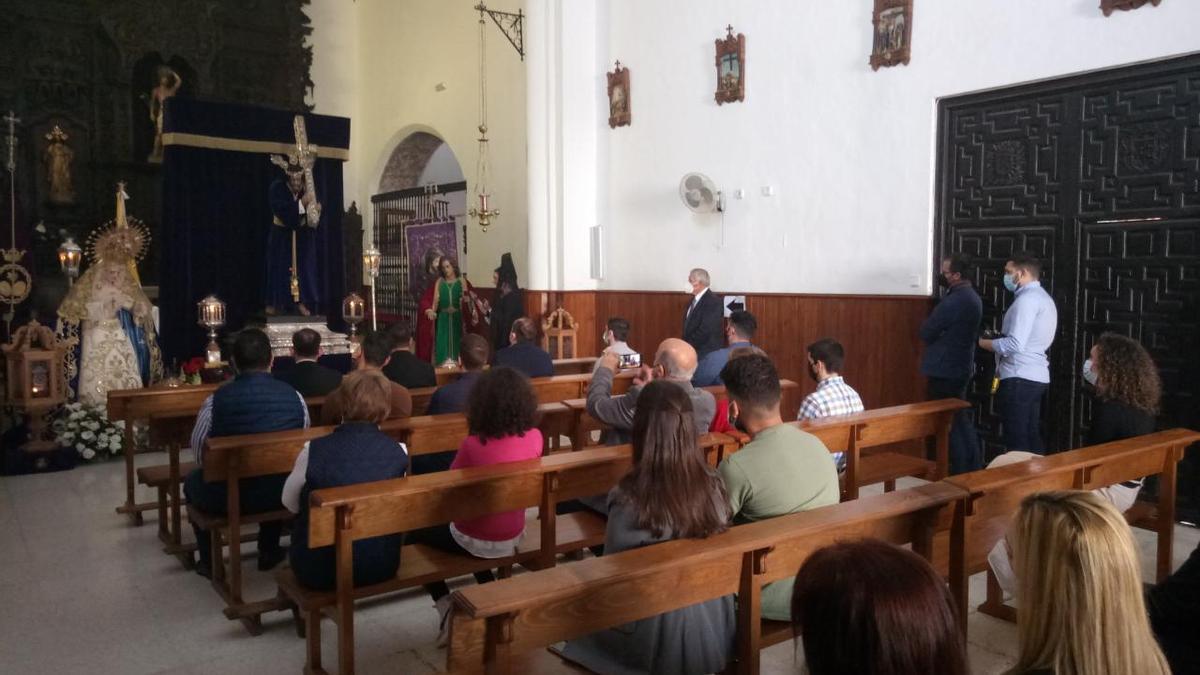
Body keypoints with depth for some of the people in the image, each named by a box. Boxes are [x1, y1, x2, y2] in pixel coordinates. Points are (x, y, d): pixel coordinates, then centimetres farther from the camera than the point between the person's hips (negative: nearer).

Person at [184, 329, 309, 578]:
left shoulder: (216, 401, -15)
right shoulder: (294, 396, -9)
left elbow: (199, 454, -2)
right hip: (281, 495, 2)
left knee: (192, 481, 30)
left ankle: (209, 562, 38)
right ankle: (269, 551, 45)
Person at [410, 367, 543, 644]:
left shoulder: (473, 445, -25)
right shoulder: (534, 437, -13)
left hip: (477, 541, -4)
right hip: (513, 537, 5)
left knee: (419, 533, 22)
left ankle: (447, 611, 12)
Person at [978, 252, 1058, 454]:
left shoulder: (1027, 299, -14)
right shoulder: (1042, 297, 19)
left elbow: (1015, 344, -23)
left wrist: (983, 342, -9)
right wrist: (996, 339, 11)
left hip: (1020, 379, -10)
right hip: (1036, 377, 10)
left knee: (1017, 444, -7)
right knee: (1032, 439, 13)